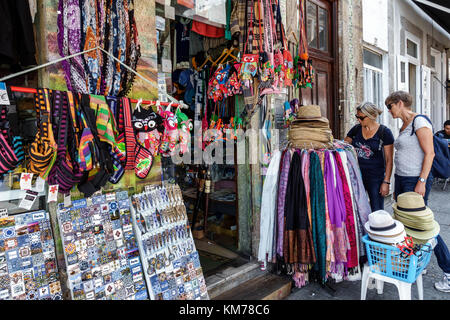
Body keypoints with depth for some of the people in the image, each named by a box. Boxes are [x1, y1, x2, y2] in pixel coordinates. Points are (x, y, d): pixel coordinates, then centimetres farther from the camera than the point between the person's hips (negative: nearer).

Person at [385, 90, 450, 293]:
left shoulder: (419, 122, -11)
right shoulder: (403, 126, 15)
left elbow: (429, 153, -16)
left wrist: (421, 182, -21)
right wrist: (396, 186, 18)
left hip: (416, 180, -9)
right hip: (401, 179, 9)